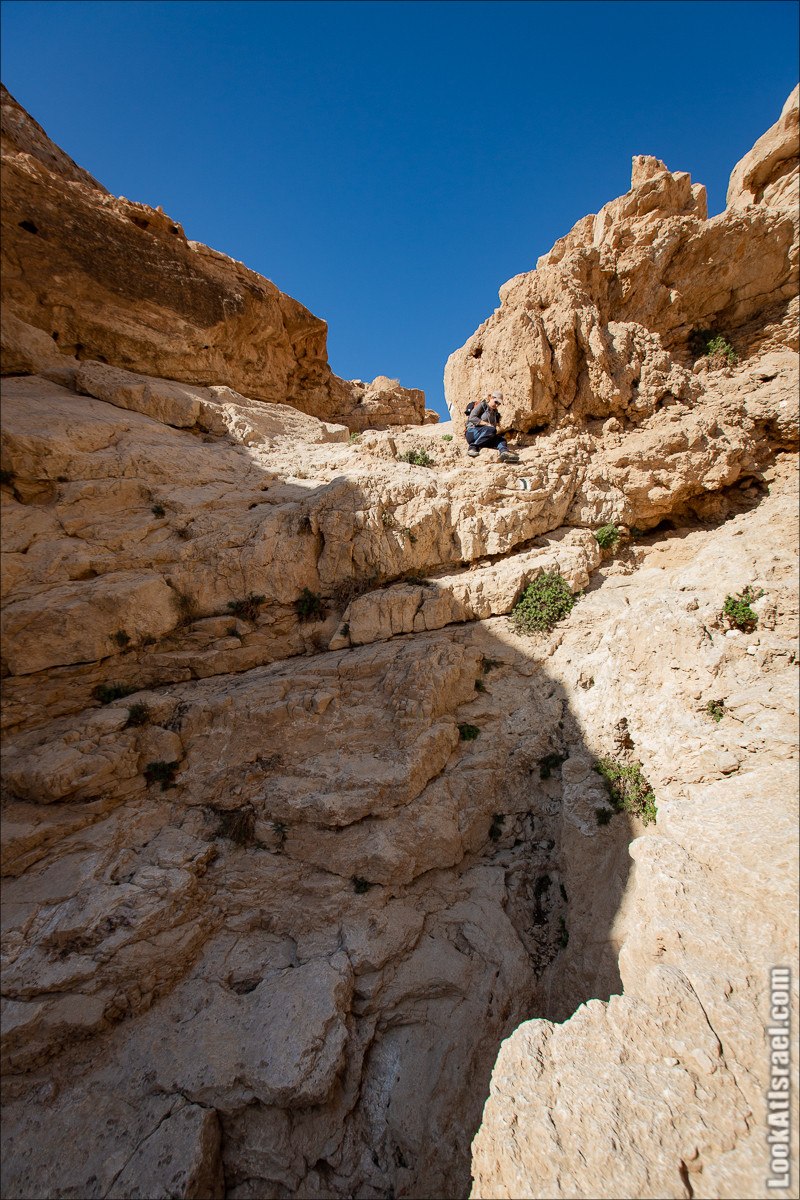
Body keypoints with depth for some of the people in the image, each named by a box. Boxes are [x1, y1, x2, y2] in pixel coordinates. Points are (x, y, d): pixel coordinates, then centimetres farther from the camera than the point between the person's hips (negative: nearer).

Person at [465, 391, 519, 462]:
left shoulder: (495, 412, 24)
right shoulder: (482, 405, 2)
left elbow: (495, 426, 22)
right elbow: (472, 418, -11)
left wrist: (497, 429, -4)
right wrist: (487, 424, -16)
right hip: (472, 432, -6)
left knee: (502, 439, -22)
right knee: (492, 430, -35)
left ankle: (504, 451, -56)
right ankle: (473, 447, -31)